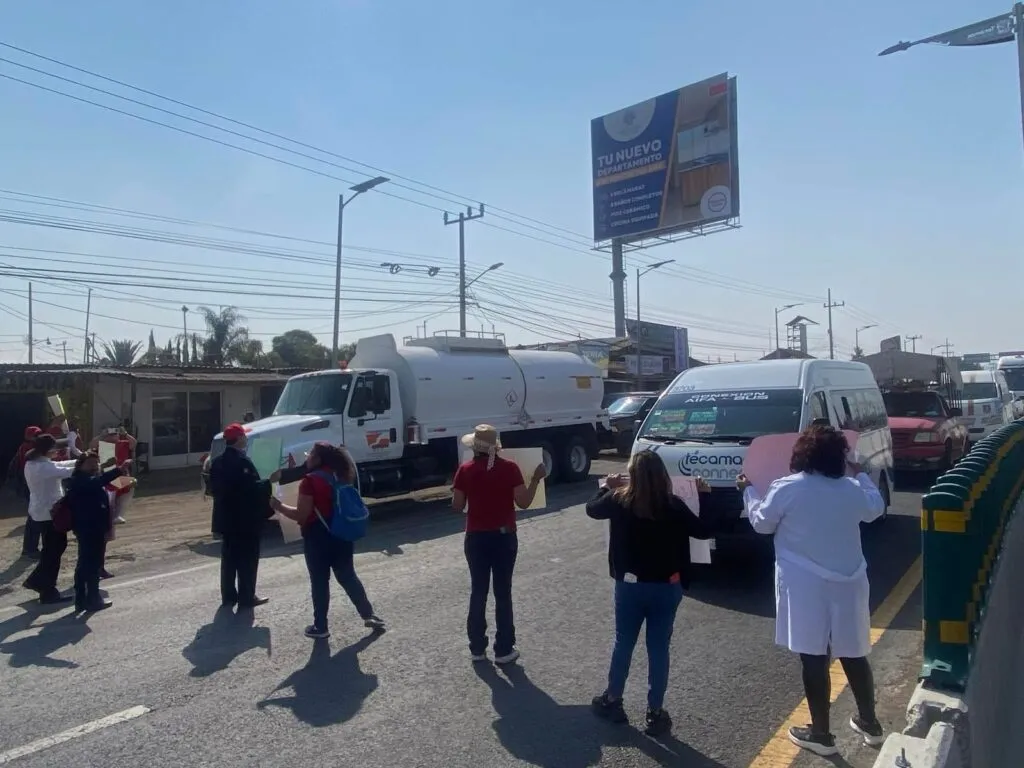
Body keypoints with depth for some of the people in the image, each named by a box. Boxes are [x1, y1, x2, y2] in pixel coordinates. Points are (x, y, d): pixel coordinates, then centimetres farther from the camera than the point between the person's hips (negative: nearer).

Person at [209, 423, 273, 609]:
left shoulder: (217, 462, 9)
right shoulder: (242, 461, -19)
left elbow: (214, 487, 14)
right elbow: (252, 488, -24)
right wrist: (269, 482, -11)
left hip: (226, 518, 8)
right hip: (245, 518, -8)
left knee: (229, 558, 14)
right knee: (247, 559, 1)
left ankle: (229, 596, 21)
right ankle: (246, 598, 6)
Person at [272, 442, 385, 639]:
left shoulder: (310, 481, -15)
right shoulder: (340, 476, 7)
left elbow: (302, 515, -17)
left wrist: (279, 507, -3)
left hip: (318, 537, -7)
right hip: (342, 534, 7)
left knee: (320, 582, 5)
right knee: (348, 577, 16)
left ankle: (320, 627, 16)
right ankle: (370, 615, 18)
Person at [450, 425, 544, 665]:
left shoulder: (465, 470, -5)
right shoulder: (509, 468, -9)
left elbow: (457, 506, -3)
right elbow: (523, 502, -10)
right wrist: (535, 479, 2)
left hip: (476, 538, 1)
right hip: (504, 537, -1)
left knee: (478, 593, 13)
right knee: (503, 593, 8)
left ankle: (477, 648, 21)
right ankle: (504, 650, 15)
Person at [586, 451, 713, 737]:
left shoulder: (619, 501, -11)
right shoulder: (673, 505, -14)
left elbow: (592, 509, 8)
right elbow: (704, 531, -2)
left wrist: (607, 487, 23)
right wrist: (704, 495, 7)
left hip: (629, 585, 1)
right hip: (666, 587, -1)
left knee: (623, 643, 17)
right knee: (659, 649, 11)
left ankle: (612, 701, 31)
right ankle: (655, 713, 19)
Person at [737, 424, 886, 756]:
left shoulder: (787, 488, -12)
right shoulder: (853, 489, 0)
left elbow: (762, 523, 0)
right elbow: (875, 509, 22)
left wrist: (748, 491, 15)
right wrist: (861, 474, 33)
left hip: (805, 585, -4)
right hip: (848, 583, 4)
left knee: (814, 658, 4)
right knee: (853, 654, 18)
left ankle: (820, 734, 14)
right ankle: (869, 723, 33)